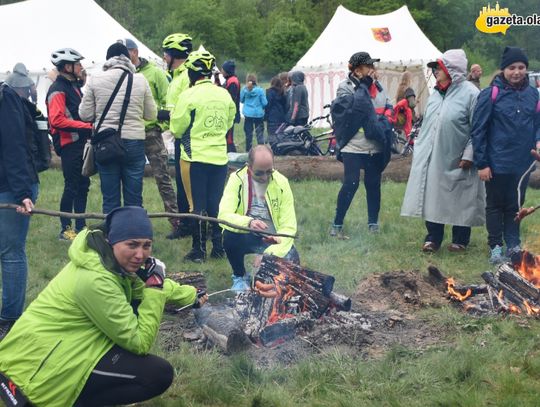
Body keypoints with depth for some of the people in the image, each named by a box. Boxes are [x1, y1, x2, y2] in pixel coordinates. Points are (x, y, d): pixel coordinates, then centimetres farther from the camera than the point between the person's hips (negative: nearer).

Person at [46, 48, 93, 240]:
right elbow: (58, 120, -24)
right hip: (68, 144, -9)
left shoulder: (74, 86, 16)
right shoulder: (58, 90, -14)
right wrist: (86, 126, -23)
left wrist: (90, 126, 7)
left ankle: (81, 226, 23)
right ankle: (65, 230, 4)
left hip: (80, 143, 9)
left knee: (83, 184, 13)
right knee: (72, 186, -5)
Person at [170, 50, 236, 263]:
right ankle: (219, 247, 16)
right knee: (217, 203, 12)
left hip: (195, 157, -4)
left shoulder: (189, 96, -12)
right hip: (220, 156, 4)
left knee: (197, 204, 4)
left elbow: (177, 129, -7)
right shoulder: (224, 94, 2)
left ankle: (199, 250, 8)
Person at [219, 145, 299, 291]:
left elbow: (288, 226, -12)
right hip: (245, 236, 0)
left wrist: (270, 254, -27)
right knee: (230, 235, -32)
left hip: (272, 239, 0)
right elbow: (224, 215, -23)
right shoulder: (237, 179, -10)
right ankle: (239, 276, -2)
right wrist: (248, 222, -43)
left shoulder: (281, 182, -8)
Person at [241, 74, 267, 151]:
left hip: (248, 114, 2)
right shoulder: (260, 90, -10)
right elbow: (265, 103, -6)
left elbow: (241, 100, 9)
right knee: (259, 133, 4)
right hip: (258, 114, -2)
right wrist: (262, 107, 15)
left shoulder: (244, 89, -5)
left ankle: (248, 150, 13)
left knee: (248, 133, 9)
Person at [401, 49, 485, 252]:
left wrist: (469, 155, -17)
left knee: (459, 201, 6)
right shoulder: (436, 93, 11)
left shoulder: (470, 93, -11)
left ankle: (460, 240, 19)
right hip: (431, 159, 6)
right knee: (432, 198, 8)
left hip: (457, 161, -6)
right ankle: (433, 238, 19)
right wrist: (419, 147, 12)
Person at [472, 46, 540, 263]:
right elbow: (478, 130, -9)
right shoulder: (491, 94, -10)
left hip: (522, 163, 4)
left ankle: (513, 244, 25)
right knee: (495, 205, 9)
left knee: (516, 206, 14)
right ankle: (495, 246, 19)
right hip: (497, 162, -4)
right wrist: (481, 163, -11)